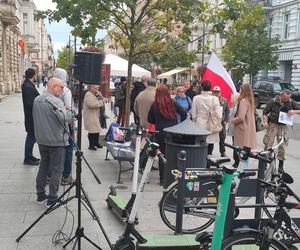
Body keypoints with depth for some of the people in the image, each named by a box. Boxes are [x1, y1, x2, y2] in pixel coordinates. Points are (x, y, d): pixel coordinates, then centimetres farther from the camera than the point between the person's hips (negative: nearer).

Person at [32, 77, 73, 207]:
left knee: (43, 166, 18)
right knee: (57, 170, 2)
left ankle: (40, 195, 23)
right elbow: (66, 118, -28)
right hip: (56, 141, -8)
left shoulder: (37, 100, 8)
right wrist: (68, 109, -7)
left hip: (41, 140, 8)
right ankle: (52, 199, 6)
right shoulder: (55, 101, -19)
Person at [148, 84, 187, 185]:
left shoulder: (154, 105, -4)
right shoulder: (172, 103, -5)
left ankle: (162, 179, 11)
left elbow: (150, 120, 4)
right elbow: (184, 114, -2)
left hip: (160, 133, 0)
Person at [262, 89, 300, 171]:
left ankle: (281, 166, 12)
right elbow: (265, 112, 1)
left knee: (283, 146, 1)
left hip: (283, 126, 2)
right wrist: (265, 121, -14)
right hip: (273, 125, -1)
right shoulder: (273, 102, -6)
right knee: (268, 144, -1)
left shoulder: (291, 103, -1)